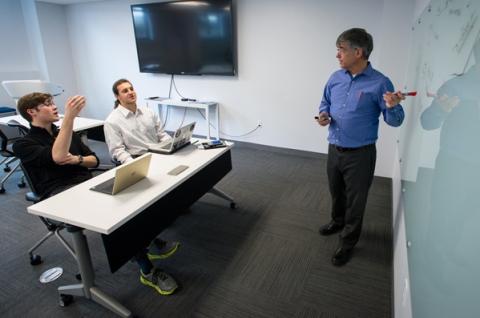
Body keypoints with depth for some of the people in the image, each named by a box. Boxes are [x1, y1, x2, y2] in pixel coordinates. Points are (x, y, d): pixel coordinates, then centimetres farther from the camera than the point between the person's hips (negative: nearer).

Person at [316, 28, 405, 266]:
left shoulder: (379, 83, -14)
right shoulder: (335, 78, 1)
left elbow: (395, 121, -11)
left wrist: (392, 107, -33)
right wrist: (323, 115, -6)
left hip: (360, 154, -5)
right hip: (334, 149, 5)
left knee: (355, 201, 9)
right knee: (336, 192, 24)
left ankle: (347, 242, 29)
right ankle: (338, 221, 51)